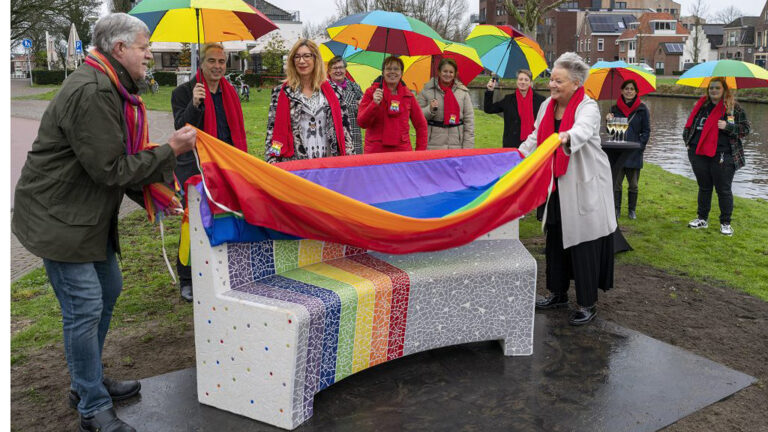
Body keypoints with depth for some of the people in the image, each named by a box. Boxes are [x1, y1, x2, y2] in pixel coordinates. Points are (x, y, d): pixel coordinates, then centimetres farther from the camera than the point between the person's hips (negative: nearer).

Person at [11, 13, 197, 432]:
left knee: (108, 289, 19)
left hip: (89, 214, 11)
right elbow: (110, 170, -25)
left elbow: (116, 160, 16)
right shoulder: (90, 94, -24)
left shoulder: (109, 89, 11)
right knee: (84, 309, -5)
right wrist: (170, 150, -18)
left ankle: (88, 381, 36)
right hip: (58, 219, -11)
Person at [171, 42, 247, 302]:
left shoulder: (230, 93, 15)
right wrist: (195, 105, -29)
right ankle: (187, 280, 11)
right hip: (195, 168, -5)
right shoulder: (183, 92, -2)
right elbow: (181, 128, -14)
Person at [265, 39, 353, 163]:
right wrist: (272, 161, -6)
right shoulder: (281, 92, 4)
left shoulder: (332, 91, 7)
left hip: (328, 163, 1)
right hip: (293, 165, -1)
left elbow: (344, 126, 8)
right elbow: (272, 129, 3)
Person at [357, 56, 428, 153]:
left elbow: (421, 125, 14)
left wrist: (420, 151, 6)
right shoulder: (371, 92, 2)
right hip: (375, 151, -2)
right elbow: (361, 123, -5)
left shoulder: (408, 95, 9)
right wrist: (374, 104, -19)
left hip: (402, 150, 2)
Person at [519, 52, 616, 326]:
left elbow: (582, 131, -38)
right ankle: (558, 293, 30)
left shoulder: (588, 107, -16)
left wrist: (566, 137, -59)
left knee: (583, 243, -2)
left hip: (584, 186, -7)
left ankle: (587, 304, 10)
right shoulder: (547, 106, 5)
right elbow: (536, 137, 16)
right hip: (558, 185, 7)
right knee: (555, 239, 14)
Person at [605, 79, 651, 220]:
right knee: (616, 183, -2)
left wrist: (640, 145, -9)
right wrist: (609, 120, -8)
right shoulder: (615, 108, 8)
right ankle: (616, 209, 8)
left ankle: (632, 210, 18)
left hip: (634, 153, -1)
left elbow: (646, 131, 4)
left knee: (633, 185, 6)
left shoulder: (642, 109, 3)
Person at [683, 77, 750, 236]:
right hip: (699, 154, 4)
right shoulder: (701, 105, 12)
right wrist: (688, 141, 10)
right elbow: (690, 124, 21)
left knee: (723, 190, 1)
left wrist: (728, 126, -16)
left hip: (722, 156, -4)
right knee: (704, 187, 14)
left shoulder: (734, 108, 0)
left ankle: (725, 223, 12)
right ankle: (702, 219, 26)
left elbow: (746, 128, 0)